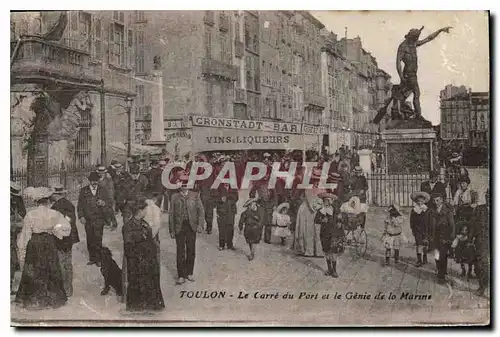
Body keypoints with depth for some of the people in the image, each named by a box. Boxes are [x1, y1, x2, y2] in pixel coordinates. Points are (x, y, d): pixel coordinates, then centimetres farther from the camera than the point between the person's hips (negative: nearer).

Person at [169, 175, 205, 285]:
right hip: (179, 227, -1)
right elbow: (171, 215, 4)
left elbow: (201, 211, 3)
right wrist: (172, 230, 0)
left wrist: (200, 224, -10)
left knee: (191, 251, 7)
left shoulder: (195, 196, 5)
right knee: (180, 252, 0)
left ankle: (189, 273, 21)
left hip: (191, 227, 1)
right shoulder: (175, 197, 3)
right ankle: (181, 276, 7)